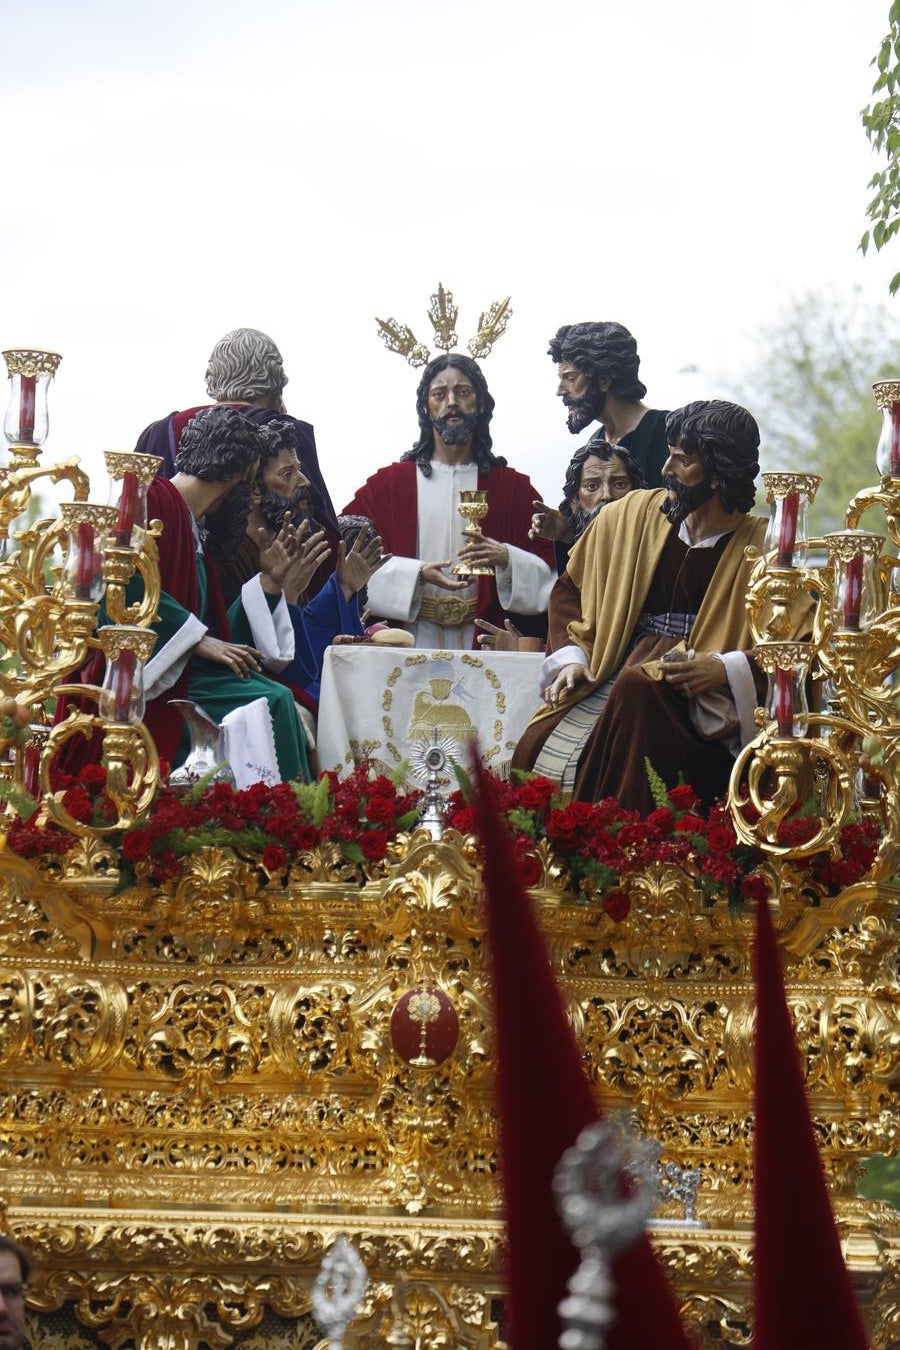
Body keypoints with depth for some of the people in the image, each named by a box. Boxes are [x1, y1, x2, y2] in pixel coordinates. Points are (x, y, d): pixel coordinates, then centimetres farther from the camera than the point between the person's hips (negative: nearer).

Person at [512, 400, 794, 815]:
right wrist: (571, 656, 3)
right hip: (615, 678, 3)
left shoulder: (760, 547, 1)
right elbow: (570, 589, 20)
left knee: (638, 690, -37)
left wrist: (726, 669, -17)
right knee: (539, 748, -26)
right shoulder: (630, 516, 12)